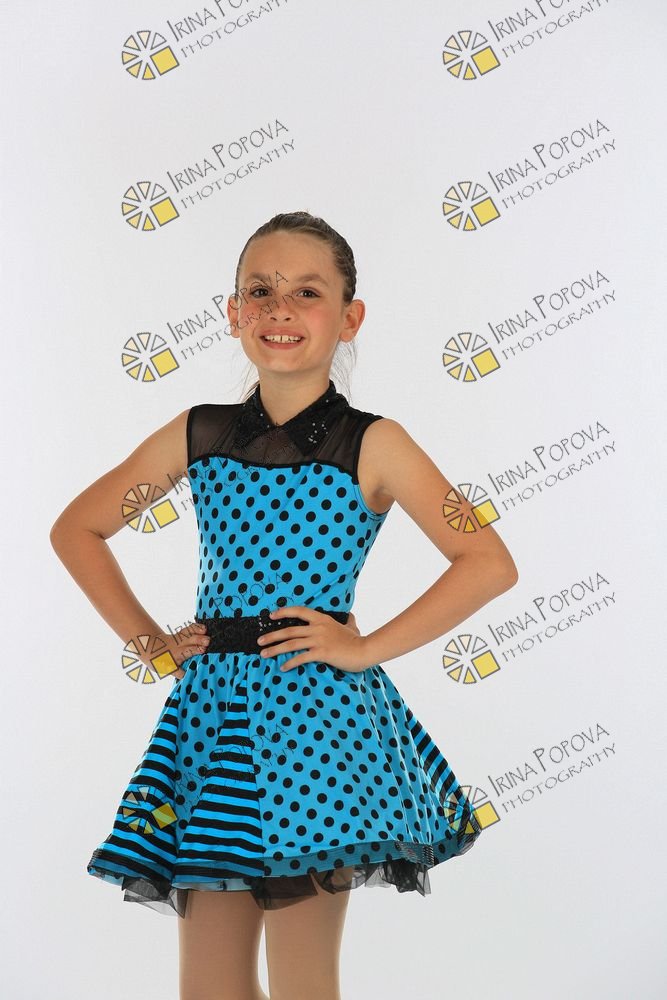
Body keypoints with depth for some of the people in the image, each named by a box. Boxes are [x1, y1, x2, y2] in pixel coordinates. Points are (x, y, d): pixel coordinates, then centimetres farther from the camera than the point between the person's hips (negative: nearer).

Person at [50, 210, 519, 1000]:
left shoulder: (371, 445, -5)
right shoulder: (196, 436, 3)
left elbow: (491, 564, -8)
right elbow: (76, 530, 14)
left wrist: (368, 648, -10)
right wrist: (148, 639, 5)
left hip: (318, 716, -3)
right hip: (212, 705, 3)